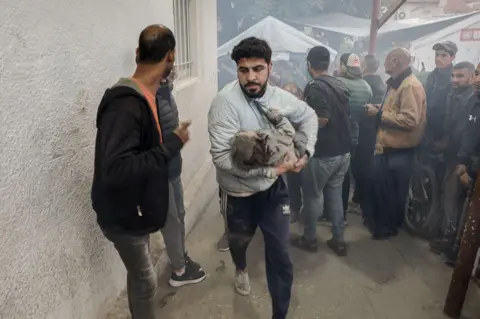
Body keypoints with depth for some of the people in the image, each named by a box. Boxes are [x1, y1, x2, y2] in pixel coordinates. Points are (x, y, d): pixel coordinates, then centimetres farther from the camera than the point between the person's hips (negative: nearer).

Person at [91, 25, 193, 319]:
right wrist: (172, 144, -32)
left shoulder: (141, 96, 2)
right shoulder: (126, 105, -29)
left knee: (139, 276, 24)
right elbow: (115, 170, -37)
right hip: (123, 214, -9)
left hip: (135, 207, 9)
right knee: (145, 281, 9)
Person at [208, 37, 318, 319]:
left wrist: (306, 151, -3)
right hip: (240, 192, -2)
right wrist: (270, 168, -29)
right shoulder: (226, 101, -24)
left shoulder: (281, 97, -9)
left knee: (280, 254, 6)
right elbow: (222, 157, -29)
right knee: (240, 239, 25)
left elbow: (309, 117, 12)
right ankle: (241, 268, 63)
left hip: (274, 187, 3)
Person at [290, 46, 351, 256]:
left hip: (322, 154, -7)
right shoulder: (340, 85, 9)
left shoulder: (315, 87, -16)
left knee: (312, 196, 8)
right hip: (343, 152, 7)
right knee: (335, 195, 16)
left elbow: (321, 120, -26)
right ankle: (338, 240, 24)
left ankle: (309, 239, 23)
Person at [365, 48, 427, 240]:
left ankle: (389, 226, 23)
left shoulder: (410, 86, -17)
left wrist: (379, 114, -21)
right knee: (379, 186, 18)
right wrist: (378, 110, 5)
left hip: (399, 151, -9)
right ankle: (378, 221, 35)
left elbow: (410, 120, -27)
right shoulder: (397, 84, 15)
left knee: (392, 191, 5)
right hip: (387, 146, 9)